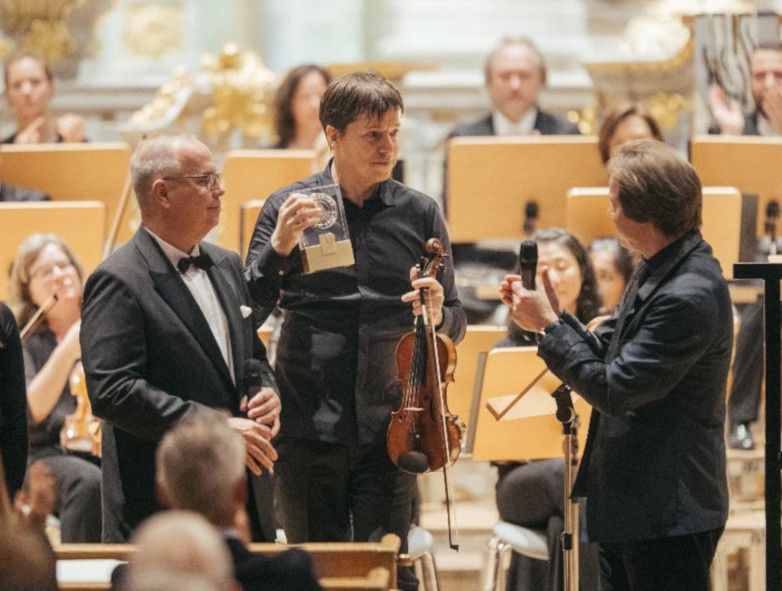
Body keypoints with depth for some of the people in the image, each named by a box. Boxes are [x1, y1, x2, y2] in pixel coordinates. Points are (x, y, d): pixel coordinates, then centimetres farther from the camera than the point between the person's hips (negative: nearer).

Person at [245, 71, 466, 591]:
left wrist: (437, 314, -12)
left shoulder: (420, 215, 5)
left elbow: (454, 325, 11)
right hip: (309, 426, 0)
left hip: (387, 430, 0)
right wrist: (279, 248, -20)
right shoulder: (289, 208, 1)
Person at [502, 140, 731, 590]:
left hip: (669, 516, -10)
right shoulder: (656, 272, 8)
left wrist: (550, 324, -14)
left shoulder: (690, 296, -25)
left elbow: (615, 390, -24)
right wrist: (552, 316, -1)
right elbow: (611, 359, 13)